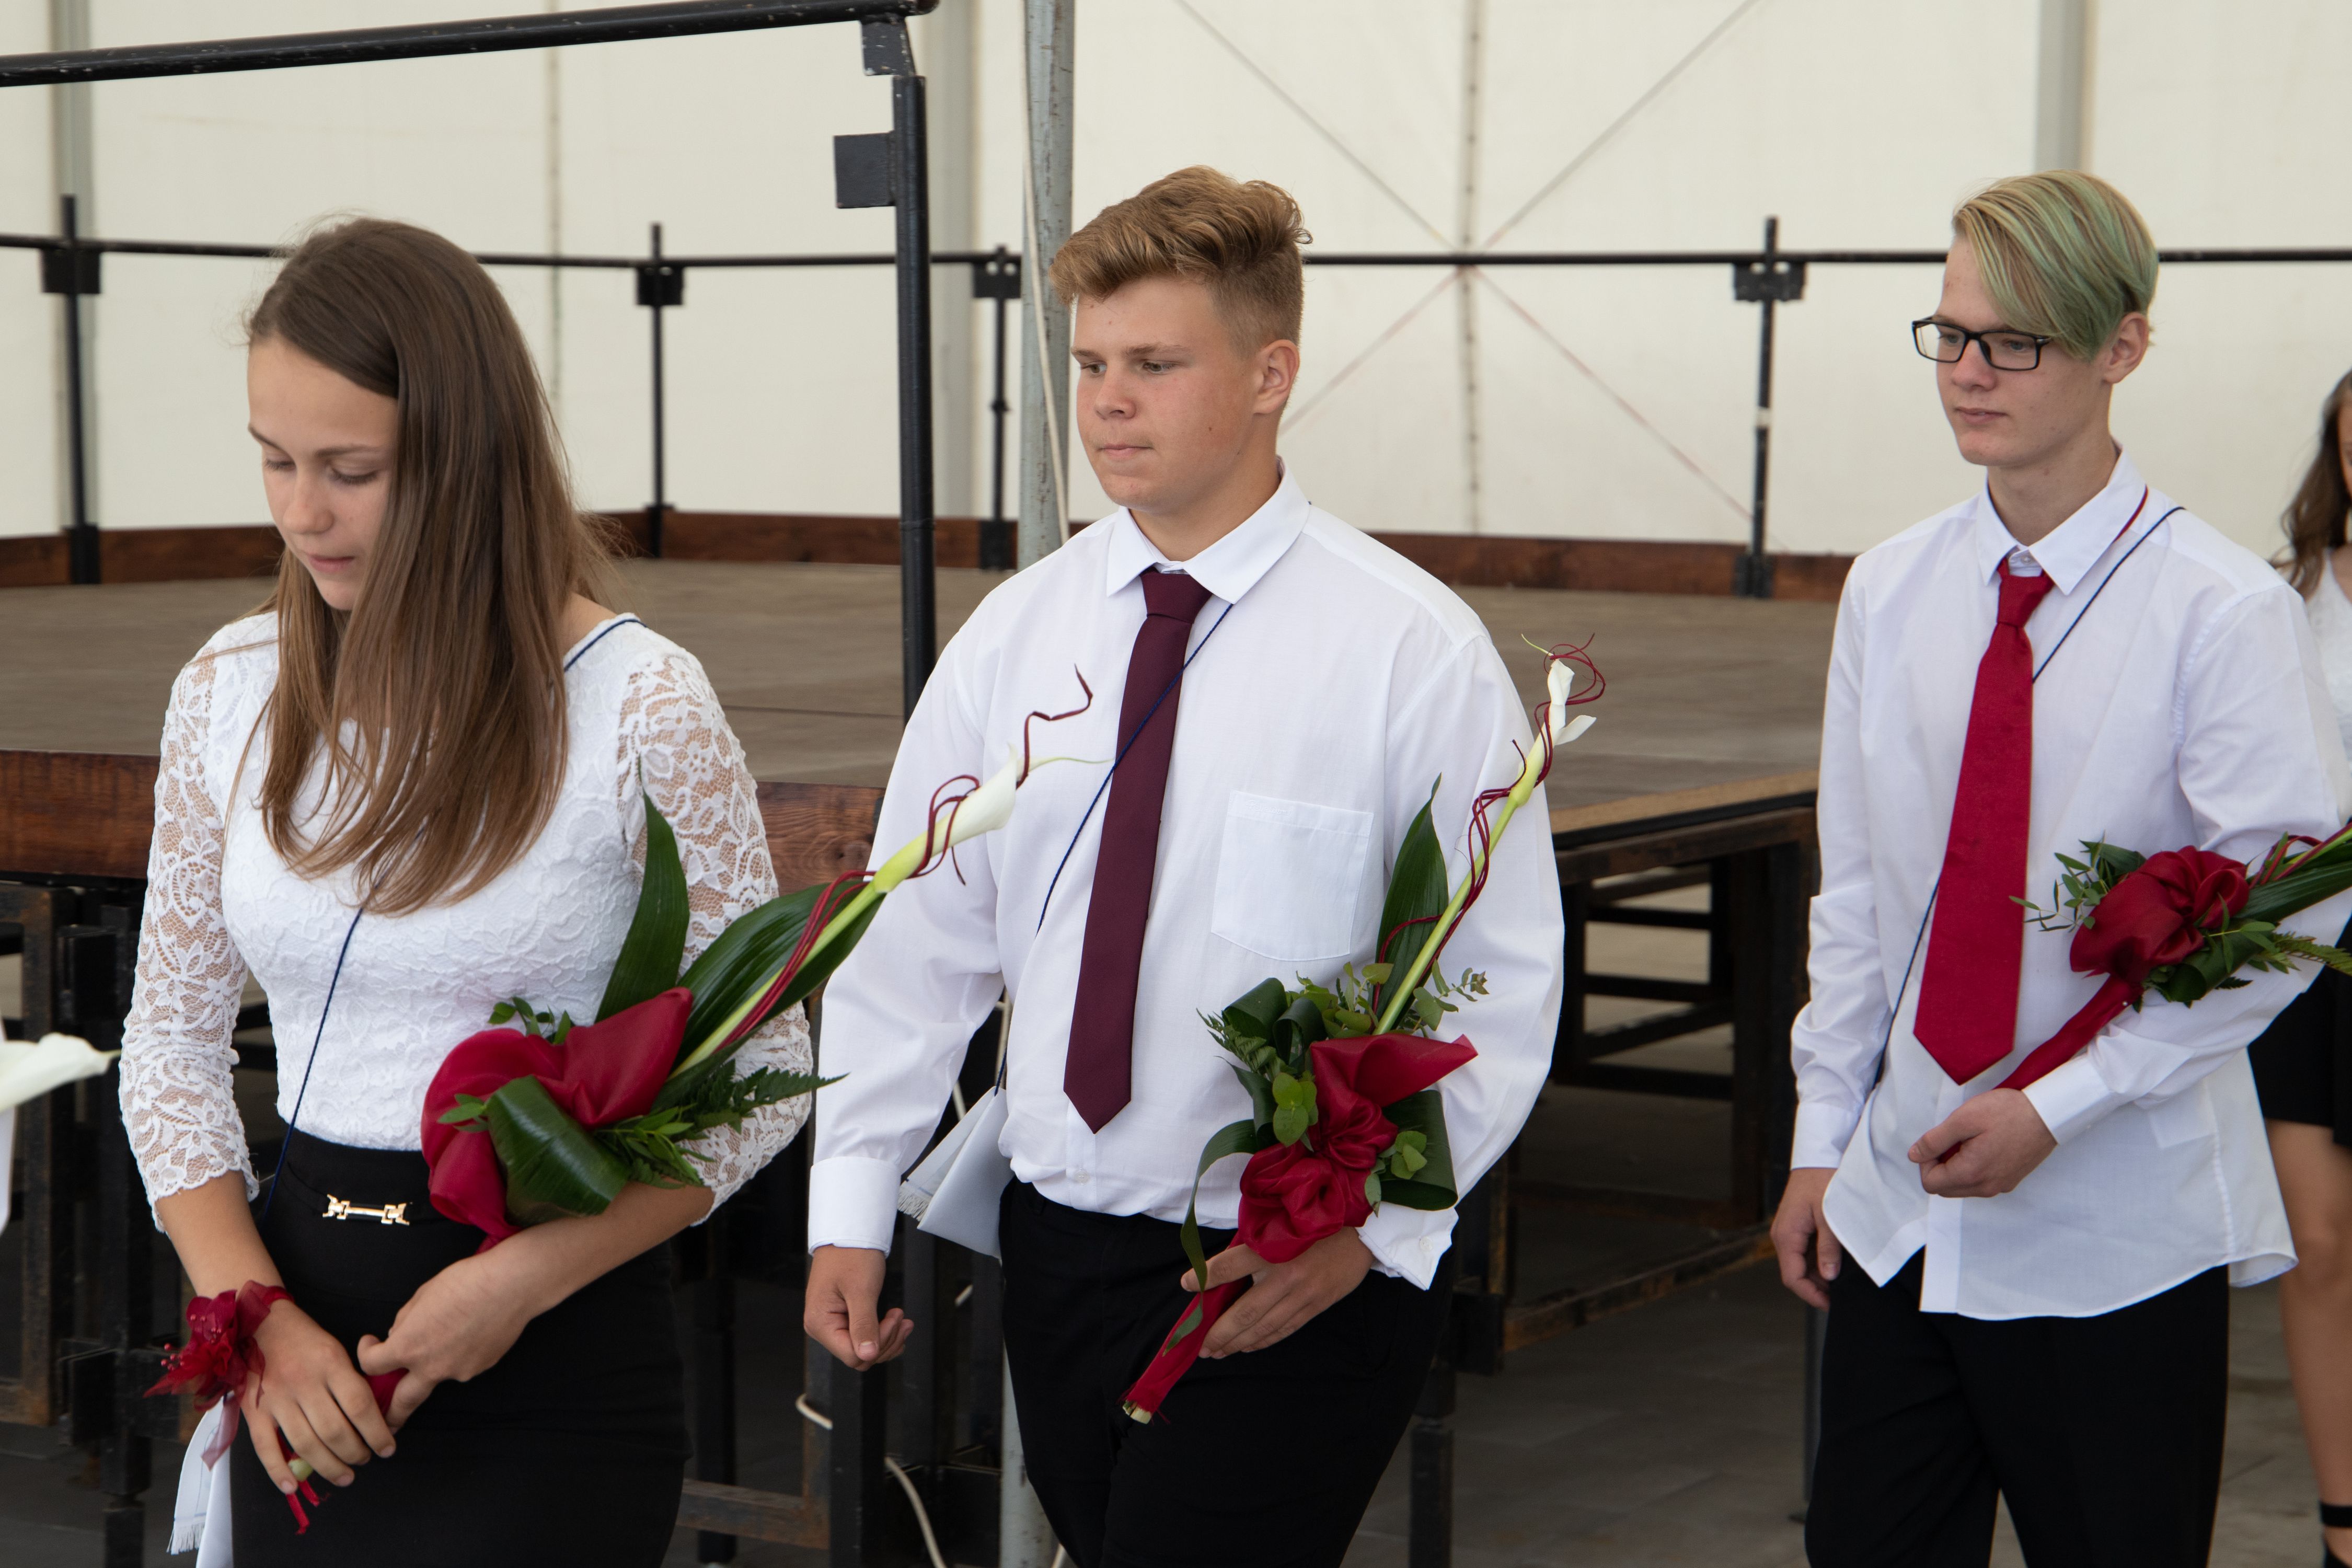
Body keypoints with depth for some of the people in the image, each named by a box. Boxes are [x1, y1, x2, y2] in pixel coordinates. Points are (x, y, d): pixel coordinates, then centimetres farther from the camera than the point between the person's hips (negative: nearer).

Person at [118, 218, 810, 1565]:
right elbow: (172, 1044, 8)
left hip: (554, 1368, -4)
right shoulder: (232, 694, 3)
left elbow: (764, 1072, -7)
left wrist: (520, 1282, -17)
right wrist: (255, 1315, -6)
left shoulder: (640, 707, -11)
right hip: (307, 1332, 4)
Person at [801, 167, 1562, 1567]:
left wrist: (1373, 1232, -15)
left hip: (1303, 1276, -5)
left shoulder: (1412, 647, -8)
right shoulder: (1014, 636, 5)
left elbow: (1505, 984, -8)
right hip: (1059, 1247, 5)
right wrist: (851, 1208, 1)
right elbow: (917, 941, 7)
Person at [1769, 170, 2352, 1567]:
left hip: (2120, 1233, -5)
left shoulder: (2223, 612, -12)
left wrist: (2057, 1106, -17)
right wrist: (1823, 1138, 8)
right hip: (1898, 1209, 5)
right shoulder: (1892, 593, 5)